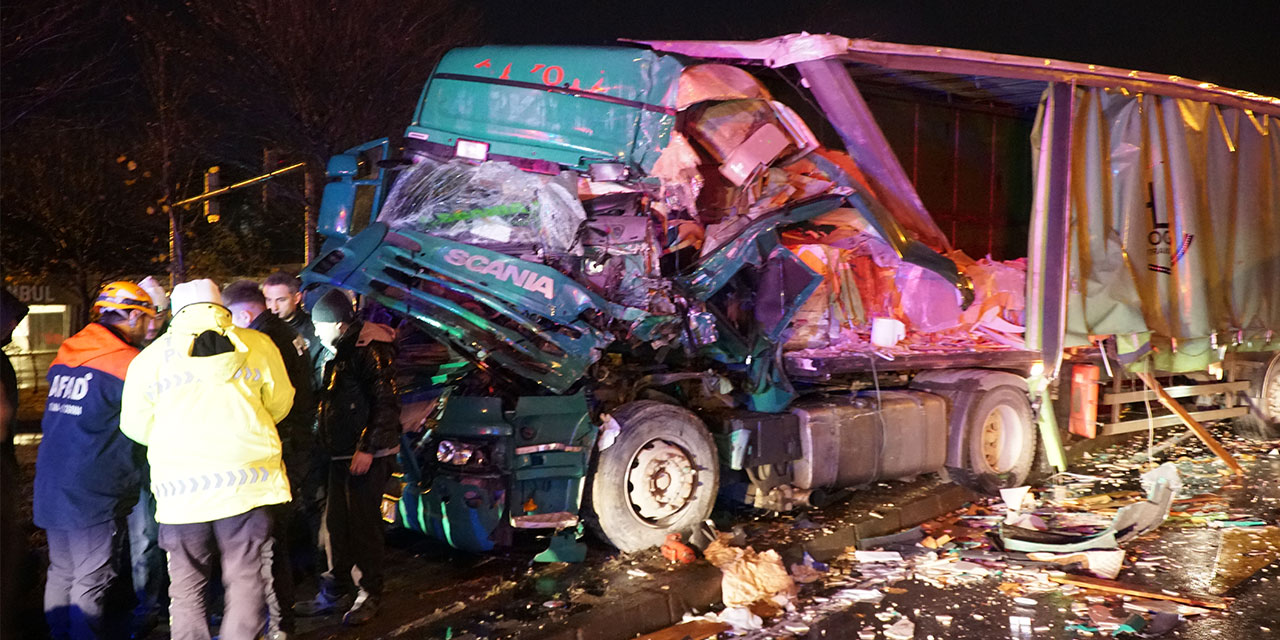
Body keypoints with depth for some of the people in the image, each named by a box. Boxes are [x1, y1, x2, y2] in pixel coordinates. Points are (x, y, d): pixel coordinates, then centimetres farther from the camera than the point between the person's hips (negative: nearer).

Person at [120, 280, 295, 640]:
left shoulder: (149, 357, 8)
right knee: (246, 581, 6)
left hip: (180, 485, 1)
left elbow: (135, 424, 13)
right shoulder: (258, 346, 6)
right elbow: (280, 404, 14)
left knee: (187, 586, 11)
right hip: (247, 479, 0)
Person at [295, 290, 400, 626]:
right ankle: (333, 592, 22)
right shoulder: (339, 353, 17)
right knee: (335, 524, 12)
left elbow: (386, 403, -18)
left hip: (367, 455, -9)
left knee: (363, 524, -4)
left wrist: (367, 448, -20)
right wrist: (327, 444, 17)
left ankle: (369, 596, 7)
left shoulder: (371, 350, -13)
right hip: (342, 455, 9)